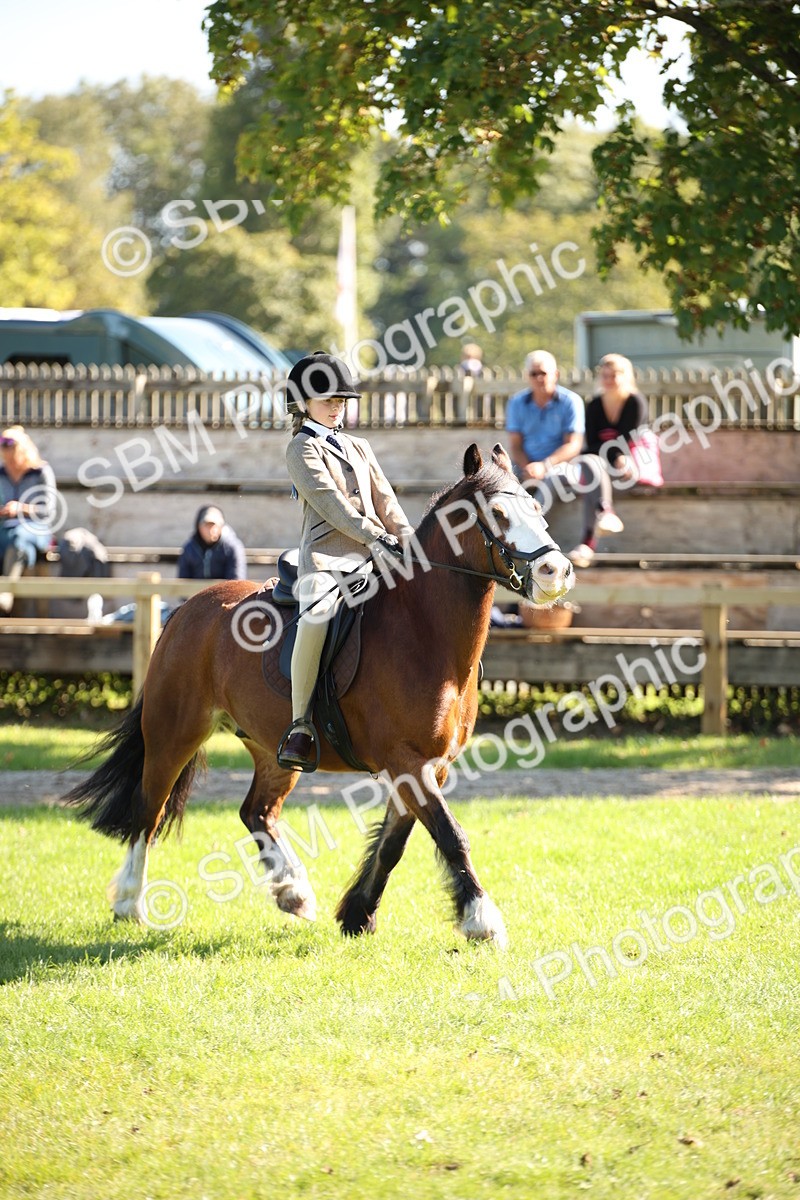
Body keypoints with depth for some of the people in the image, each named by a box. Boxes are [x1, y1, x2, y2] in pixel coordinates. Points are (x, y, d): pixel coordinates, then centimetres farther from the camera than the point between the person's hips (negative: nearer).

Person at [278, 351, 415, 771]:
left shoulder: (360, 448, 26)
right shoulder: (302, 449, 4)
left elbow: (384, 499, 18)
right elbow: (328, 500, -9)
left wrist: (409, 541, 1)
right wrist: (375, 537, -19)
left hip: (371, 560, 7)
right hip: (325, 557, -7)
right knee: (316, 619, -34)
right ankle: (300, 725, -29)